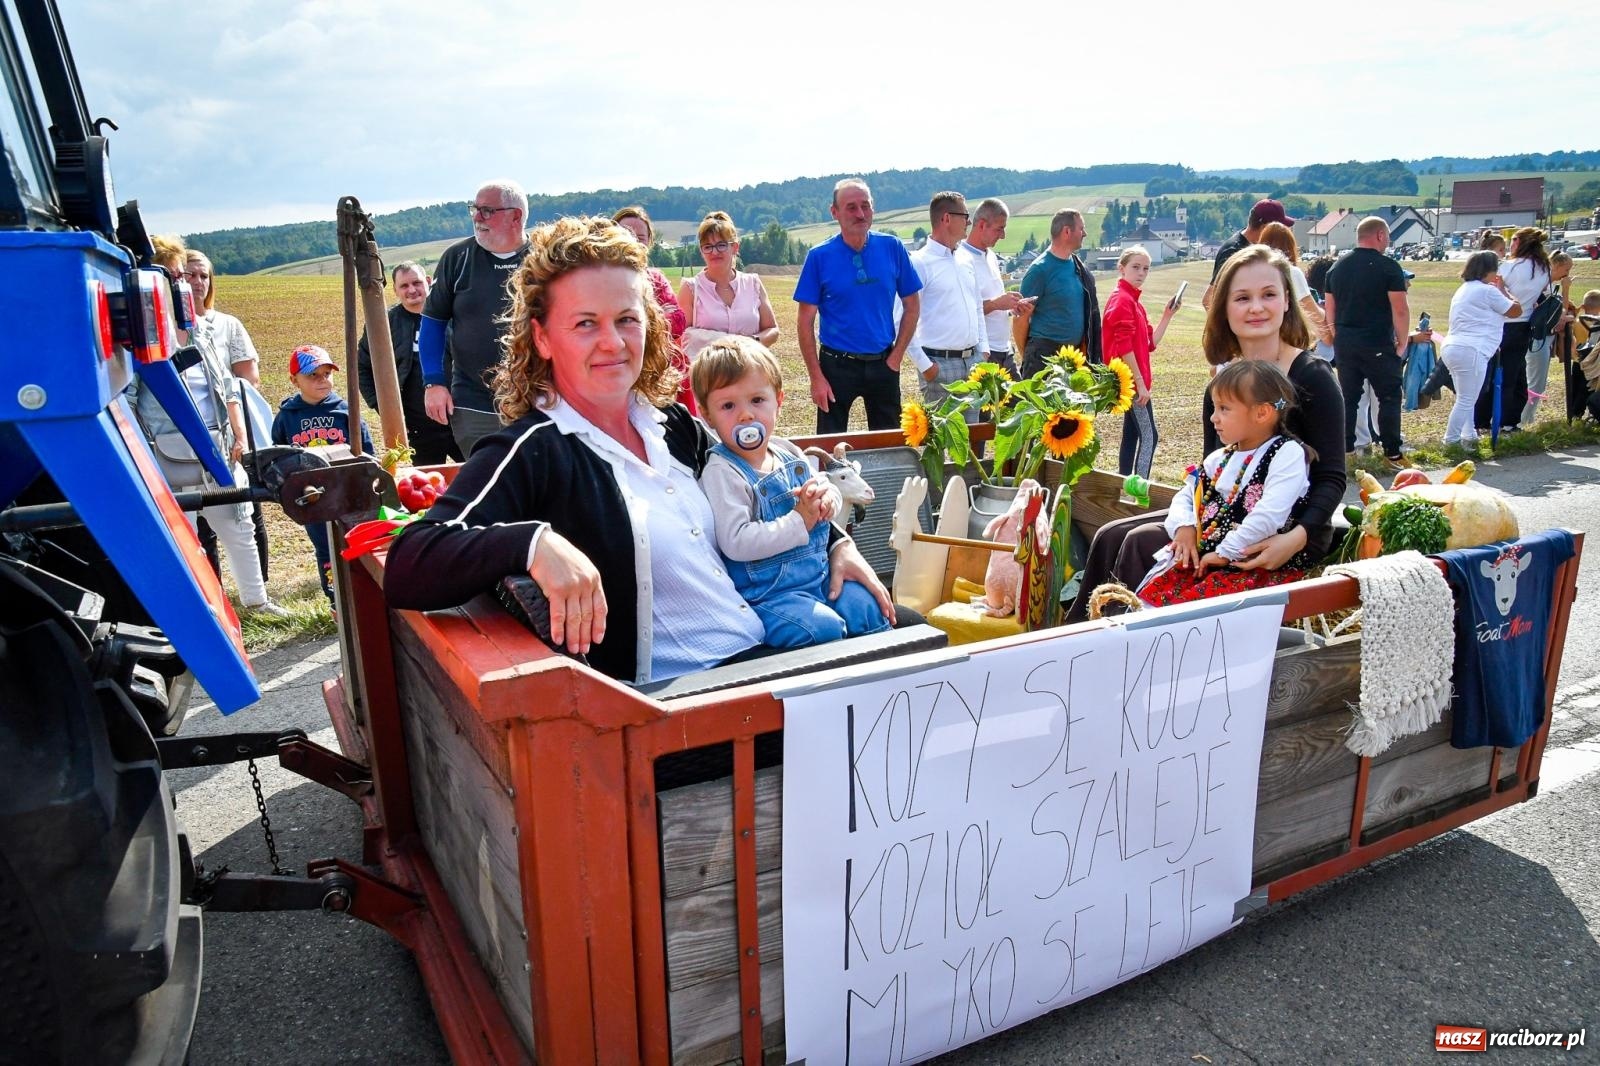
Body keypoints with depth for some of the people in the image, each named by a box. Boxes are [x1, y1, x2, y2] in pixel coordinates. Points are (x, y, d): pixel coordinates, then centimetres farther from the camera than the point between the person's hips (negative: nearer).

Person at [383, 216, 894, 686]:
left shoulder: (673, 423, 9)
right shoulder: (531, 453, -11)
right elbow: (406, 569, -23)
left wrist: (836, 543, 16)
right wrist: (533, 541, -37)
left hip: (764, 653, 8)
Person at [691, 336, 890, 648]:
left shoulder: (788, 453, 7)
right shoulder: (721, 473, -15)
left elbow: (830, 492, 19)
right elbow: (736, 543, -25)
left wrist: (828, 498, -8)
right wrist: (798, 522, -22)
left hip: (819, 574, 7)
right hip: (766, 593, -7)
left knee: (869, 609, -2)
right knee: (826, 628, -26)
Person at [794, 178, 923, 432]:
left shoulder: (892, 248, -2)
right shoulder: (819, 256, -7)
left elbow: (912, 306, 5)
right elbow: (805, 321, -7)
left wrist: (896, 356, -2)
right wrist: (816, 376, -11)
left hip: (883, 364, 2)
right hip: (837, 365, -2)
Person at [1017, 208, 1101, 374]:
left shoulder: (1079, 267, 12)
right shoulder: (1040, 270, -10)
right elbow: (1022, 318, -10)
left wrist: (1084, 349, 13)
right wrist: (1026, 357, -6)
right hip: (1044, 353, -7)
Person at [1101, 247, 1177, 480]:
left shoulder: (1133, 301, 17)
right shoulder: (1122, 300, -13)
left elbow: (1150, 343, 16)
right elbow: (1124, 347, -20)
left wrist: (1167, 315, 10)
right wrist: (1140, 383, -21)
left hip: (1132, 382, 10)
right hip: (1131, 381, -10)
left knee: (1132, 434, 12)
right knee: (1149, 436, -10)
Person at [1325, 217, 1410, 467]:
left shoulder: (1338, 266, 8)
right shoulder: (1389, 267, -9)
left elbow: (1330, 307, 12)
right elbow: (1400, 309, -12)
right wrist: (1402, 342, -2)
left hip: (1345, 342, 5)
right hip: (1378, 344, -5)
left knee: (1348, 397, 12)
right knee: (1389, 397, 4)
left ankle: (1345, 449, 15)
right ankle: (1392, 453, 4)